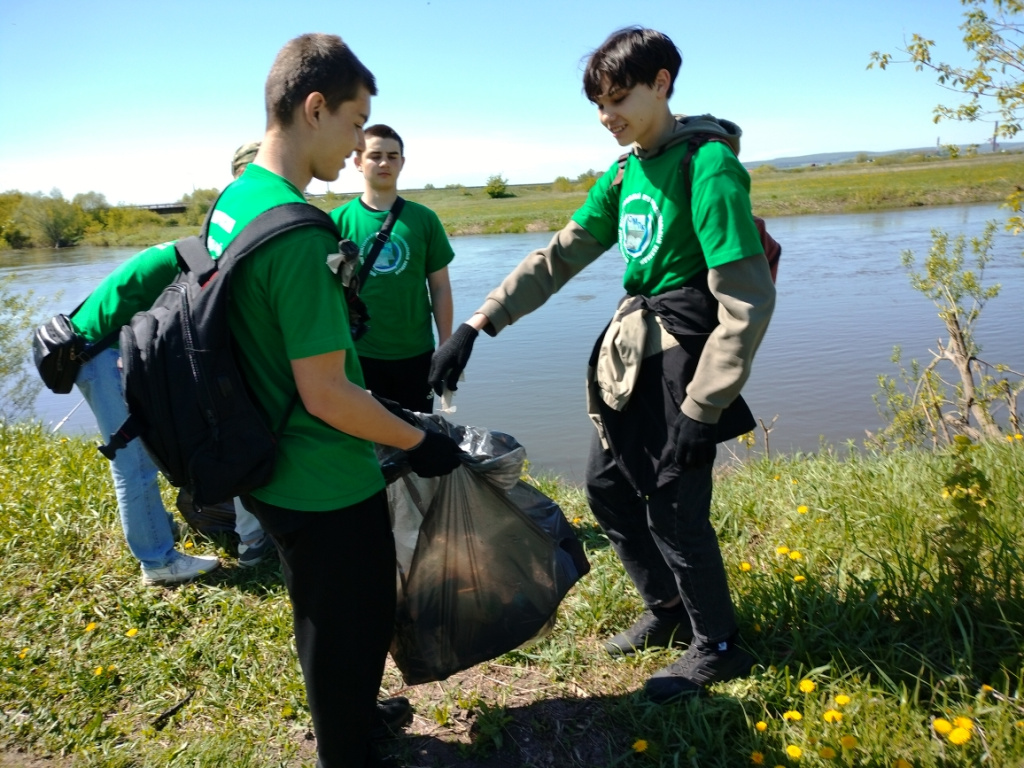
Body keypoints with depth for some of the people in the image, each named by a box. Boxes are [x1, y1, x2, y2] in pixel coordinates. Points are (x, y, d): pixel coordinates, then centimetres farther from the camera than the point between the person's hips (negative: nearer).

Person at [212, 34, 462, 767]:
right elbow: (326, 395, -25)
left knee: (326, 621, 28)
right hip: (327, 487, -9)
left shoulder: (232, 200, 2)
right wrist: (419, 443, -13)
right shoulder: (299, 233, -27)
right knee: (354, 630, 14)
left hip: (273, 469, 9)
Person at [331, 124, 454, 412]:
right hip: (359, 354, -1)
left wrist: (446, 346, 2)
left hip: (417, 353, 1)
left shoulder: (424, 218, 0)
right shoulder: (339, 220, -3)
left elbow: (440, 286, 4)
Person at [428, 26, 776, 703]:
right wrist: (476, 325, 0)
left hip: (680, 359, -9)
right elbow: (556, 260, 8)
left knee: (672, 509, 1)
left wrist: (701, 409, -19)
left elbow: (749, 300, -21)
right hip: (631, 357, 9)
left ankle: (718, 647, 27)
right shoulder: (623, 176, 9)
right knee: (607, 486, 17)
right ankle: (668, 608, 39)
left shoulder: (708, 166, -16)